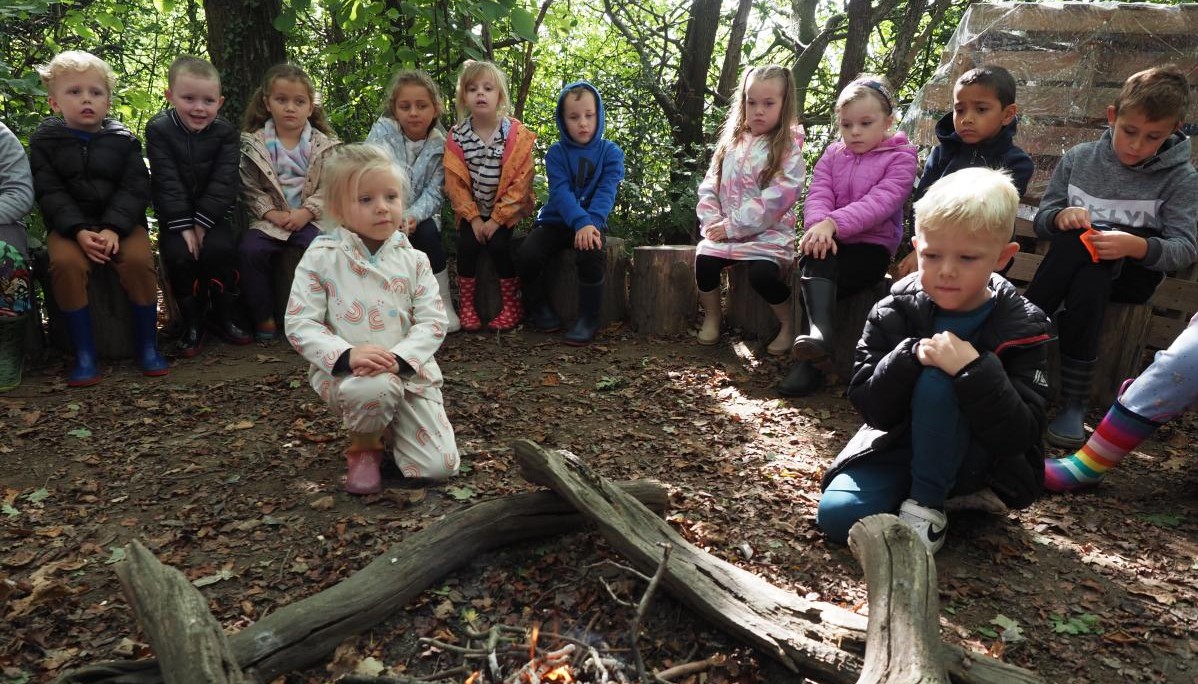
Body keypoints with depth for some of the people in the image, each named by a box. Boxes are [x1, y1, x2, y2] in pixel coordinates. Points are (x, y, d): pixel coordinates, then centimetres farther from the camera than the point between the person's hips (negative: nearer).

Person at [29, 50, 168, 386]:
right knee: (65, 263, -30)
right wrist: (78, 231, -21)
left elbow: (135, 189, -5)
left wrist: (114, 228, -21)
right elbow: (50, 194, -4)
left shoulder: (124, 140, 3)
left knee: (139, 259, -29)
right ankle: (84, 354, -19)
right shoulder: (44, 141, 3)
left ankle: (147, 346, -14)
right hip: (69, 224, 0)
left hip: (121, 220, 0)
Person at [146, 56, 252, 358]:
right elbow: (167, 183, -13)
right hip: (175, 216, 0)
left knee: (220, 248, -27)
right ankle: (192, 325, -7)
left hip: (214, 213, 0)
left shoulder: (226, 132, -5)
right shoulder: (158, 130, -6)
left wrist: (202, 223, -20)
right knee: (179, 255, -24)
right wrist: (184, 226, -21)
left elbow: (224, 182, -12)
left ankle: (227, 319, -9)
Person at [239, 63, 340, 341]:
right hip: (269, 218, 1)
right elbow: (250, 187, 3)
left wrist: (307, 212, -13)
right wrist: (271, 213, -11)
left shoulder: (323, 143, 3)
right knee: (250, 249, -25)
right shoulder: (254, 143, 4)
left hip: (309, 218, -1)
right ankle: (264, 317, -8)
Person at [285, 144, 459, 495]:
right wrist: (346, 355, -26)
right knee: (375, 387, -39)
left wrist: (399, 358, -23)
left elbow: (433, 321, -4)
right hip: (344, 371, -2)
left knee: (438, 466, -10)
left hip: (408, 370, 2)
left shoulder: (413, 260, 1)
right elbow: (300, 324, -8)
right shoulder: (321, 258, -5)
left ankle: (386, 424, 23)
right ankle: (363, 446, -3)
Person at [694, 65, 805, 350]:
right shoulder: (731, 142, 12)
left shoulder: (788, 150, -5)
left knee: (762, 274, -29)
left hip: (769, 233, -4)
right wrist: (712, 222, -7)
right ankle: (711, 317, 3)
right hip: (724, 231, 4)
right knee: (705, 258, -23)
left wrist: (732, 226, -18)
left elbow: (773, 201, -15)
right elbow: (709, 186, 9)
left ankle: (788, 324, 0)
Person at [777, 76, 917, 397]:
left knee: (814, 275, -29)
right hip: (831, 240, 4)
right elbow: (818, 195, -1)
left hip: (873, 243, -4)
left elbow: (880, 202, -17)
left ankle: (808, 362, -27)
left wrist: (834, 223, -31)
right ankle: (819, 333, -44)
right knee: (815, 256, -32)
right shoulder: (833, 154, 14)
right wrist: (818, 225, -24)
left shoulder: (900, 157, -1)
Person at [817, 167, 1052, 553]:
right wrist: (910, 358, -30)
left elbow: (1019, 437, -21)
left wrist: (973, 370, -36)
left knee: (936, 382, -32)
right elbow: (869, 407, -13)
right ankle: (952, 493, 3)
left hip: (981, 460, -3)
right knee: (837, 515, -21)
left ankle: (925, 505, -14)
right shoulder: (895, 311, -8)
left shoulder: (1021, 328, -12)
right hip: (899, 445, 3)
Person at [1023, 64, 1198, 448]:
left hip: (1134, 274, -1)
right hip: (1076, 265, 2)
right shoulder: (1079, 159, 6)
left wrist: (1136, 246, -31)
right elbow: (1042, 220, 5)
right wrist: (1060, 217, -20)